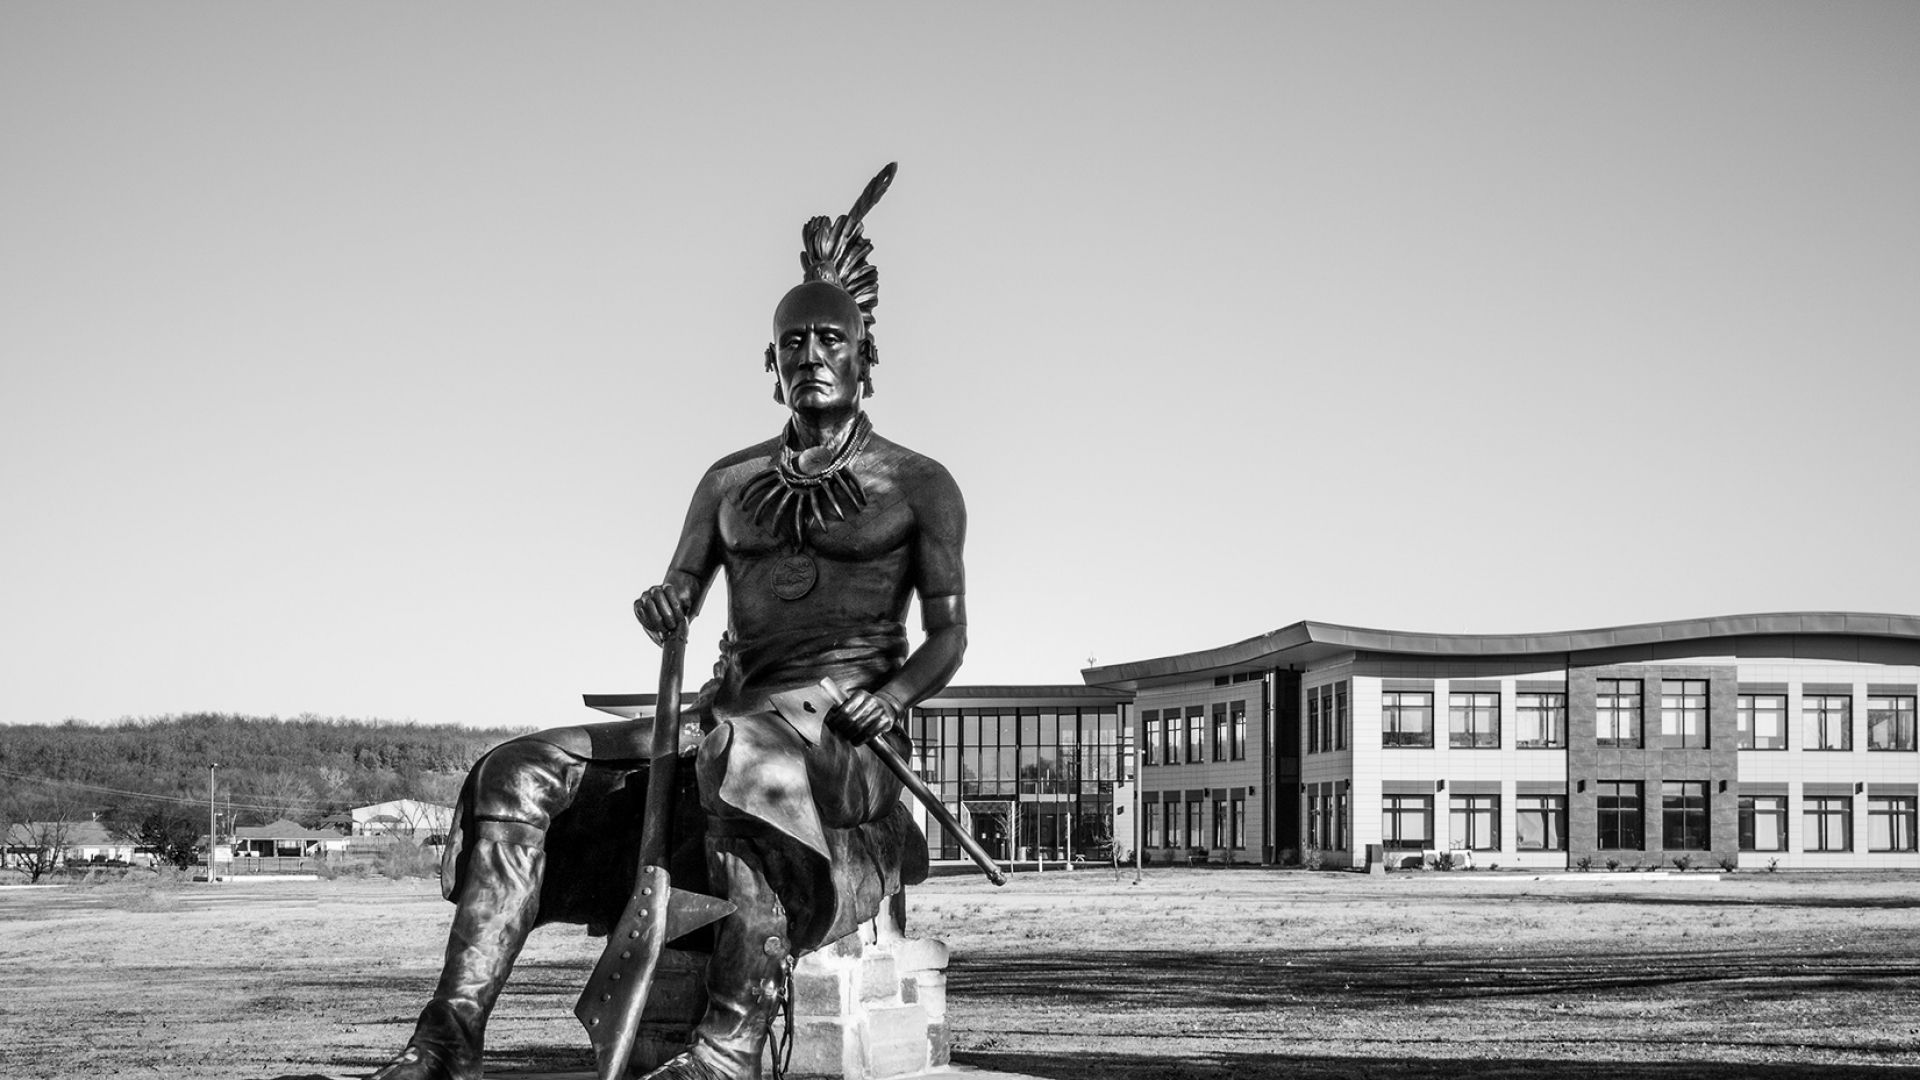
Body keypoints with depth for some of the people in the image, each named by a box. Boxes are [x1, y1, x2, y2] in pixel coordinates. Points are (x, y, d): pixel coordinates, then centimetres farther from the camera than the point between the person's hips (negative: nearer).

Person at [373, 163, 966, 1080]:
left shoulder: (917, 485, 8)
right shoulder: (732, 481, 19)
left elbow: (948, 633, 4)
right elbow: (679, 596, 19)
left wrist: (892, 695, -18)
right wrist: (660, 607, -7)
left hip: (847, 735, -5)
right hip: (730, 709, 5)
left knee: (744, 753, -43)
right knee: (519, 776, -16)